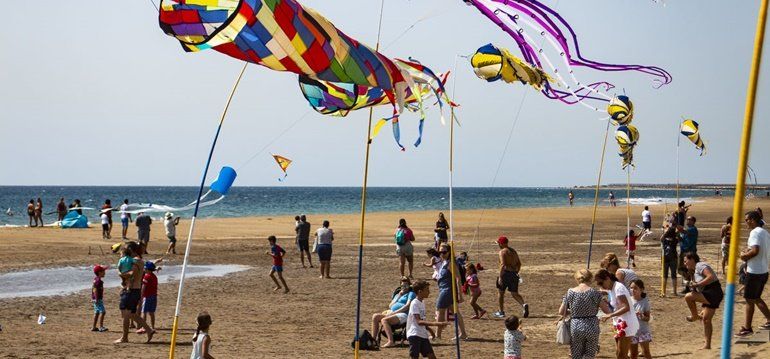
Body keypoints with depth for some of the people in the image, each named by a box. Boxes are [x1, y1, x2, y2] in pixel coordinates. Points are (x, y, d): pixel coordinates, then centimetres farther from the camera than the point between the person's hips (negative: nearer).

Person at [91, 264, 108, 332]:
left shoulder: (96, 279, 13)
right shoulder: (98, 280, -17)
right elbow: (95, 290, -23)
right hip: (98, 299, -10)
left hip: (95, 298, 10)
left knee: (97, 312, 14)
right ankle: (101, 327, -14)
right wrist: (96, 299, -24)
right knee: (102, 311, -11)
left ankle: (94, 327, 18)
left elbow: (93, 289, 20)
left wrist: (92, 298, 26)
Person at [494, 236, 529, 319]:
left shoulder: (502, 252, -9)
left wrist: (500, 277, -19)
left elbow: (503, 265, -20)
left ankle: (501, 312, 16)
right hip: (514, 274, 6)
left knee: (500, 293, 11)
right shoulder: (513, 251, 14)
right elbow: (519, 264, 16)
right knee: (514, 294, 10)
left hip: (506, 273, -6)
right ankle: (524, 305, -17)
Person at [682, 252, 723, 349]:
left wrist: (697, 284, -21)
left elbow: (711, 277, -24)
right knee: (706, 319, 10)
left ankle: (695, 316, 2)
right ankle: (707, 345, 12)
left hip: (713, 293, -11)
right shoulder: (697, 269, 23)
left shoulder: (700, 265, -9)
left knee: (688, 297, -18)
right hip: (711, 296, 11)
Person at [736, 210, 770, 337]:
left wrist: (745, 256, -12)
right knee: (756, 298, 21)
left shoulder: (755, 232, -16)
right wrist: (748, 250, 12)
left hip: (754, 272, -9)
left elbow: (755, 251, -29)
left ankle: (747, 328, 6)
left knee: (749, 299, 0)